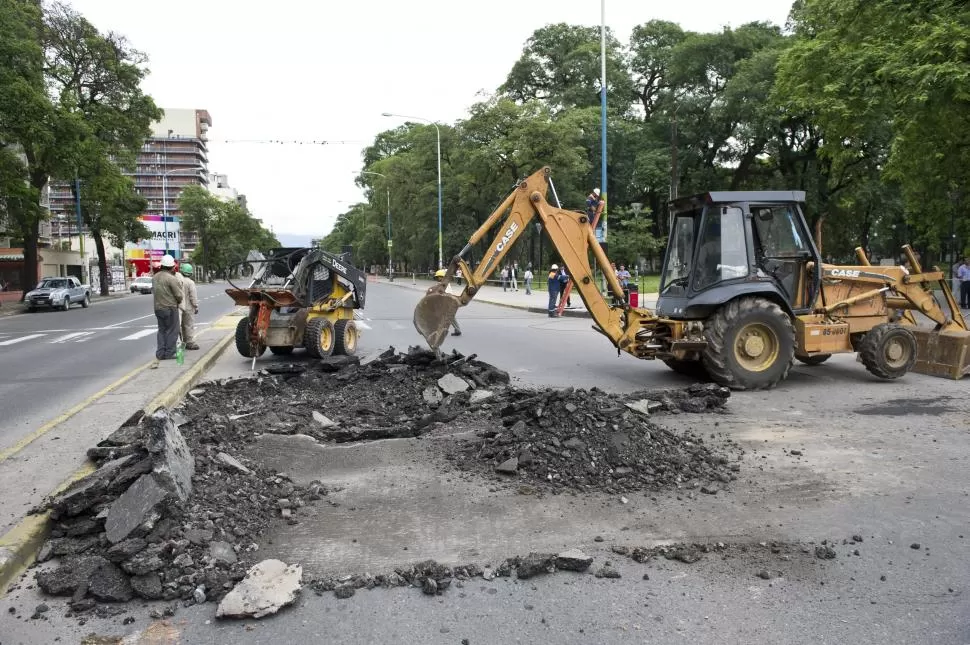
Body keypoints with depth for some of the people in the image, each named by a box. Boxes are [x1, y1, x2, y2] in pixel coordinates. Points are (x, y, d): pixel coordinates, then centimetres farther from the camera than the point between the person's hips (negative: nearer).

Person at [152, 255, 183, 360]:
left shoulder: (155, 277, 7)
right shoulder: (172, 278, -17)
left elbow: (153, 291, 11)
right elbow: (179, 295, -15)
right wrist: (178, 302, 5)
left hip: (158, 307, 7)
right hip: (170, 308, -7)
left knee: (162, 330, 15)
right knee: (172, 331, 3)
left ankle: (160, 353, 15)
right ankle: (169, 353, 4)